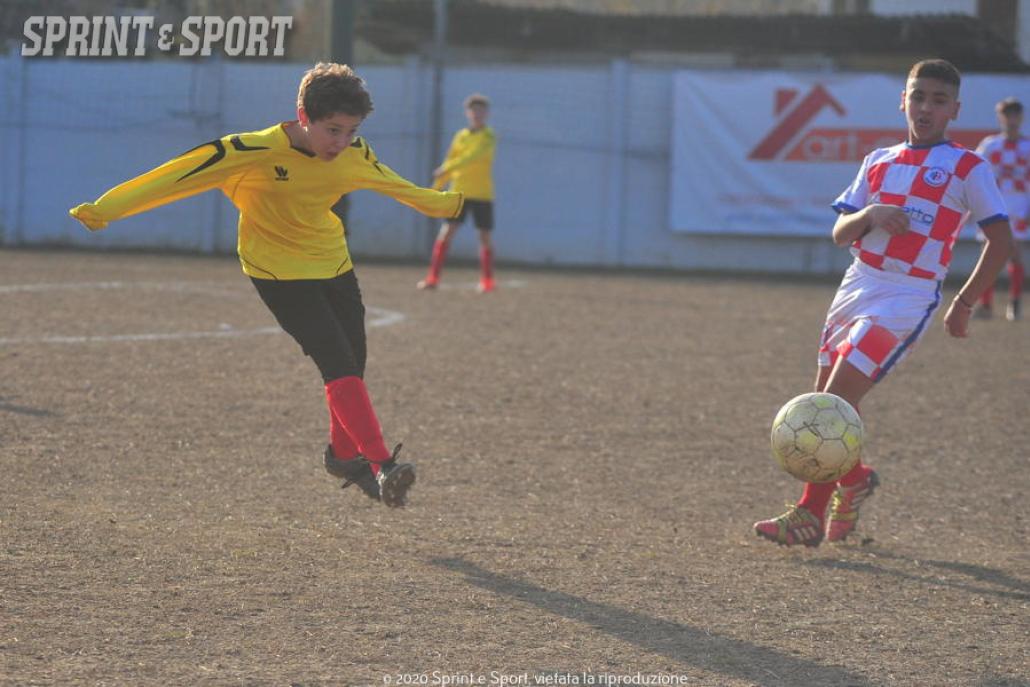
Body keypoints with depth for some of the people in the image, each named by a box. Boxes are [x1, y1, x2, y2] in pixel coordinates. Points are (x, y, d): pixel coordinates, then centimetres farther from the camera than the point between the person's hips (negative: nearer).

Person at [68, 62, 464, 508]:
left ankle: (344, 454, 33)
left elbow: (392, 183, 14)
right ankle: (381, 464, -24)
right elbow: (183, 174, -23)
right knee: (338, 364, -19)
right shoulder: (258, 151, -25)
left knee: (352, 366, 9)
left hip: (333, 263, 6)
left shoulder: (353, 155, -8)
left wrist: (440, 204, 29)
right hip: (279, 271, -6)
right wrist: (105, 209, -24)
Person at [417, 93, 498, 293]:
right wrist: (436, 187, 11)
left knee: (484, 236, 3)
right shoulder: (461, 136, 10)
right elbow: (450, 163, 16)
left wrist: (446, 170, -29)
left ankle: (487, 281, 15)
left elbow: (472, 157, -21)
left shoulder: (488, 137, -6)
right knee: (447, 231, -8)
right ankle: (433, 278, -9)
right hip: (459, 192, 3)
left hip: (483, 194, -3)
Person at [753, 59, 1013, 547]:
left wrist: (965, 303, -3)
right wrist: (870, 216, -11)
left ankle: (810, 515, -12)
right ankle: (853, 479, 36)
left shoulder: (968, 168, 0)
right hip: (856, 287, 6)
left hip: (909, 297, -6)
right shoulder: (878, 162, 14)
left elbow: (1000, 239, -1)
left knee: (836, 402, -16)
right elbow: (840, 233, 10)